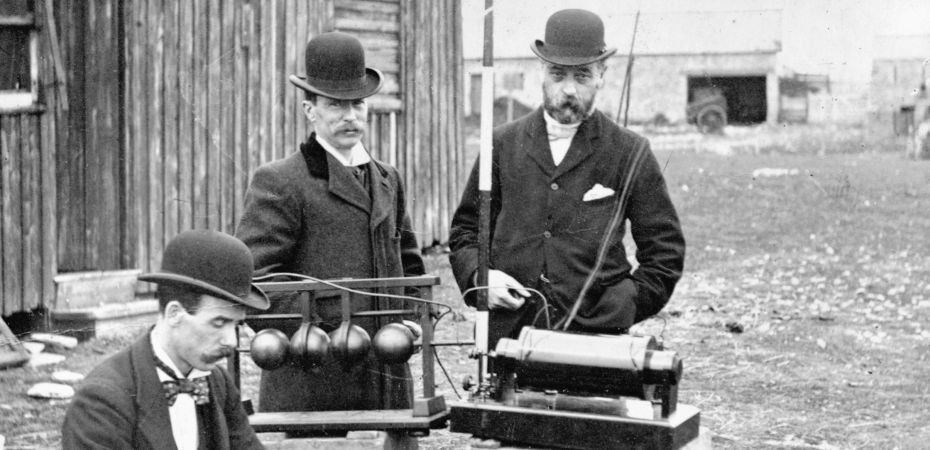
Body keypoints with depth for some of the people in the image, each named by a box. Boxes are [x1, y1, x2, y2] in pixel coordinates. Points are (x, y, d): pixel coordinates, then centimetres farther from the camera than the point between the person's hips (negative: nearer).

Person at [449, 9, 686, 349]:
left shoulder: (629, 153, 4)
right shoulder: (503, 144, 10)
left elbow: (665, 251, 7)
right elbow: (466, 228, 19)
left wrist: (622, 309, -4)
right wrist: (479, 275, 0)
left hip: (595, 335, -1)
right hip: (509, 332, 2)